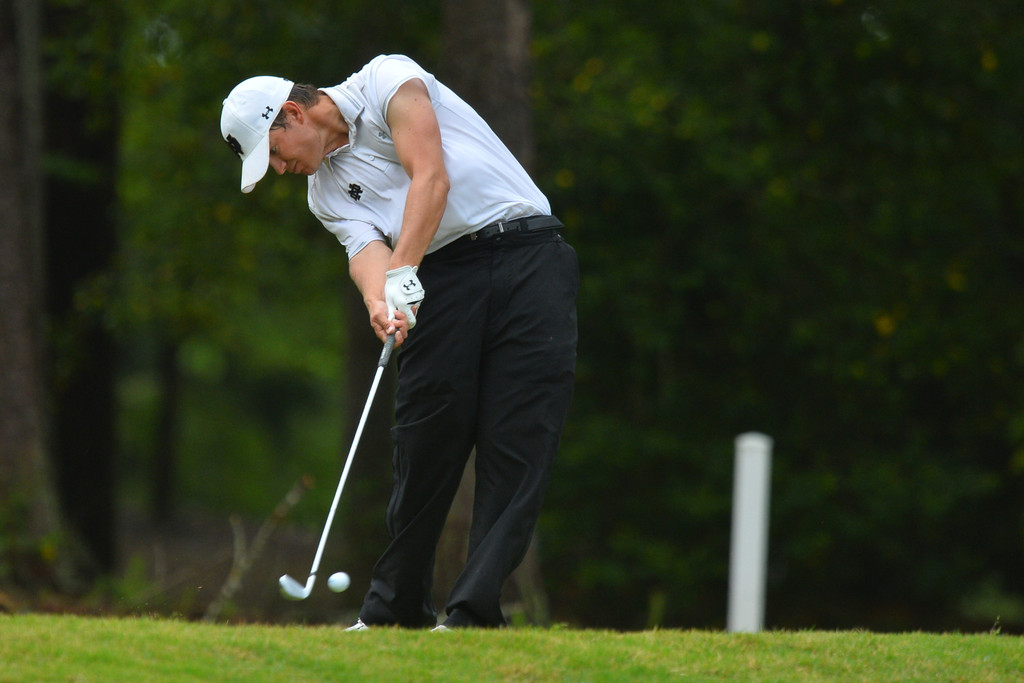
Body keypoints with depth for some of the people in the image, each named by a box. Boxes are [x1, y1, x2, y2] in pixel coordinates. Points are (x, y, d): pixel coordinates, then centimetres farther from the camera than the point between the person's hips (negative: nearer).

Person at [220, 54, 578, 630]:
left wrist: (403, 272, -22)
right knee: (424, 442, -5)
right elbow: (366, 247, -2)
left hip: (526, 254, -5)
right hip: (445, 277, 5)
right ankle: (396, 614, 2)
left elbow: (431, 177, -12)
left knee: (518, 442, -11)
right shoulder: (326, 190, 17)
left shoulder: (385, 81, 1)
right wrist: (379, 300, -26)